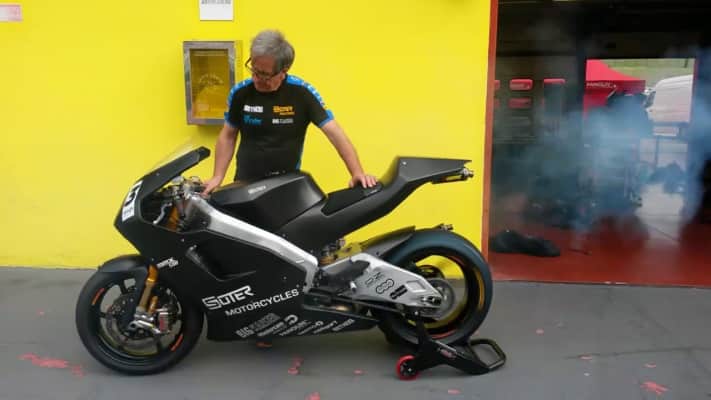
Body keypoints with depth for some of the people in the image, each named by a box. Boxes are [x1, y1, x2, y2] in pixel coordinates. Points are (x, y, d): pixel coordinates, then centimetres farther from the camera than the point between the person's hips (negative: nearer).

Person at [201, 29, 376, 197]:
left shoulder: (302, 93, -14)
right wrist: (217, 177, -5)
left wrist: (357, 173, -23)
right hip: (246, 182, 2)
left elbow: (334, 133, -15)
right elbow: (227, 137, 4)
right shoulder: (240, 92, -7)